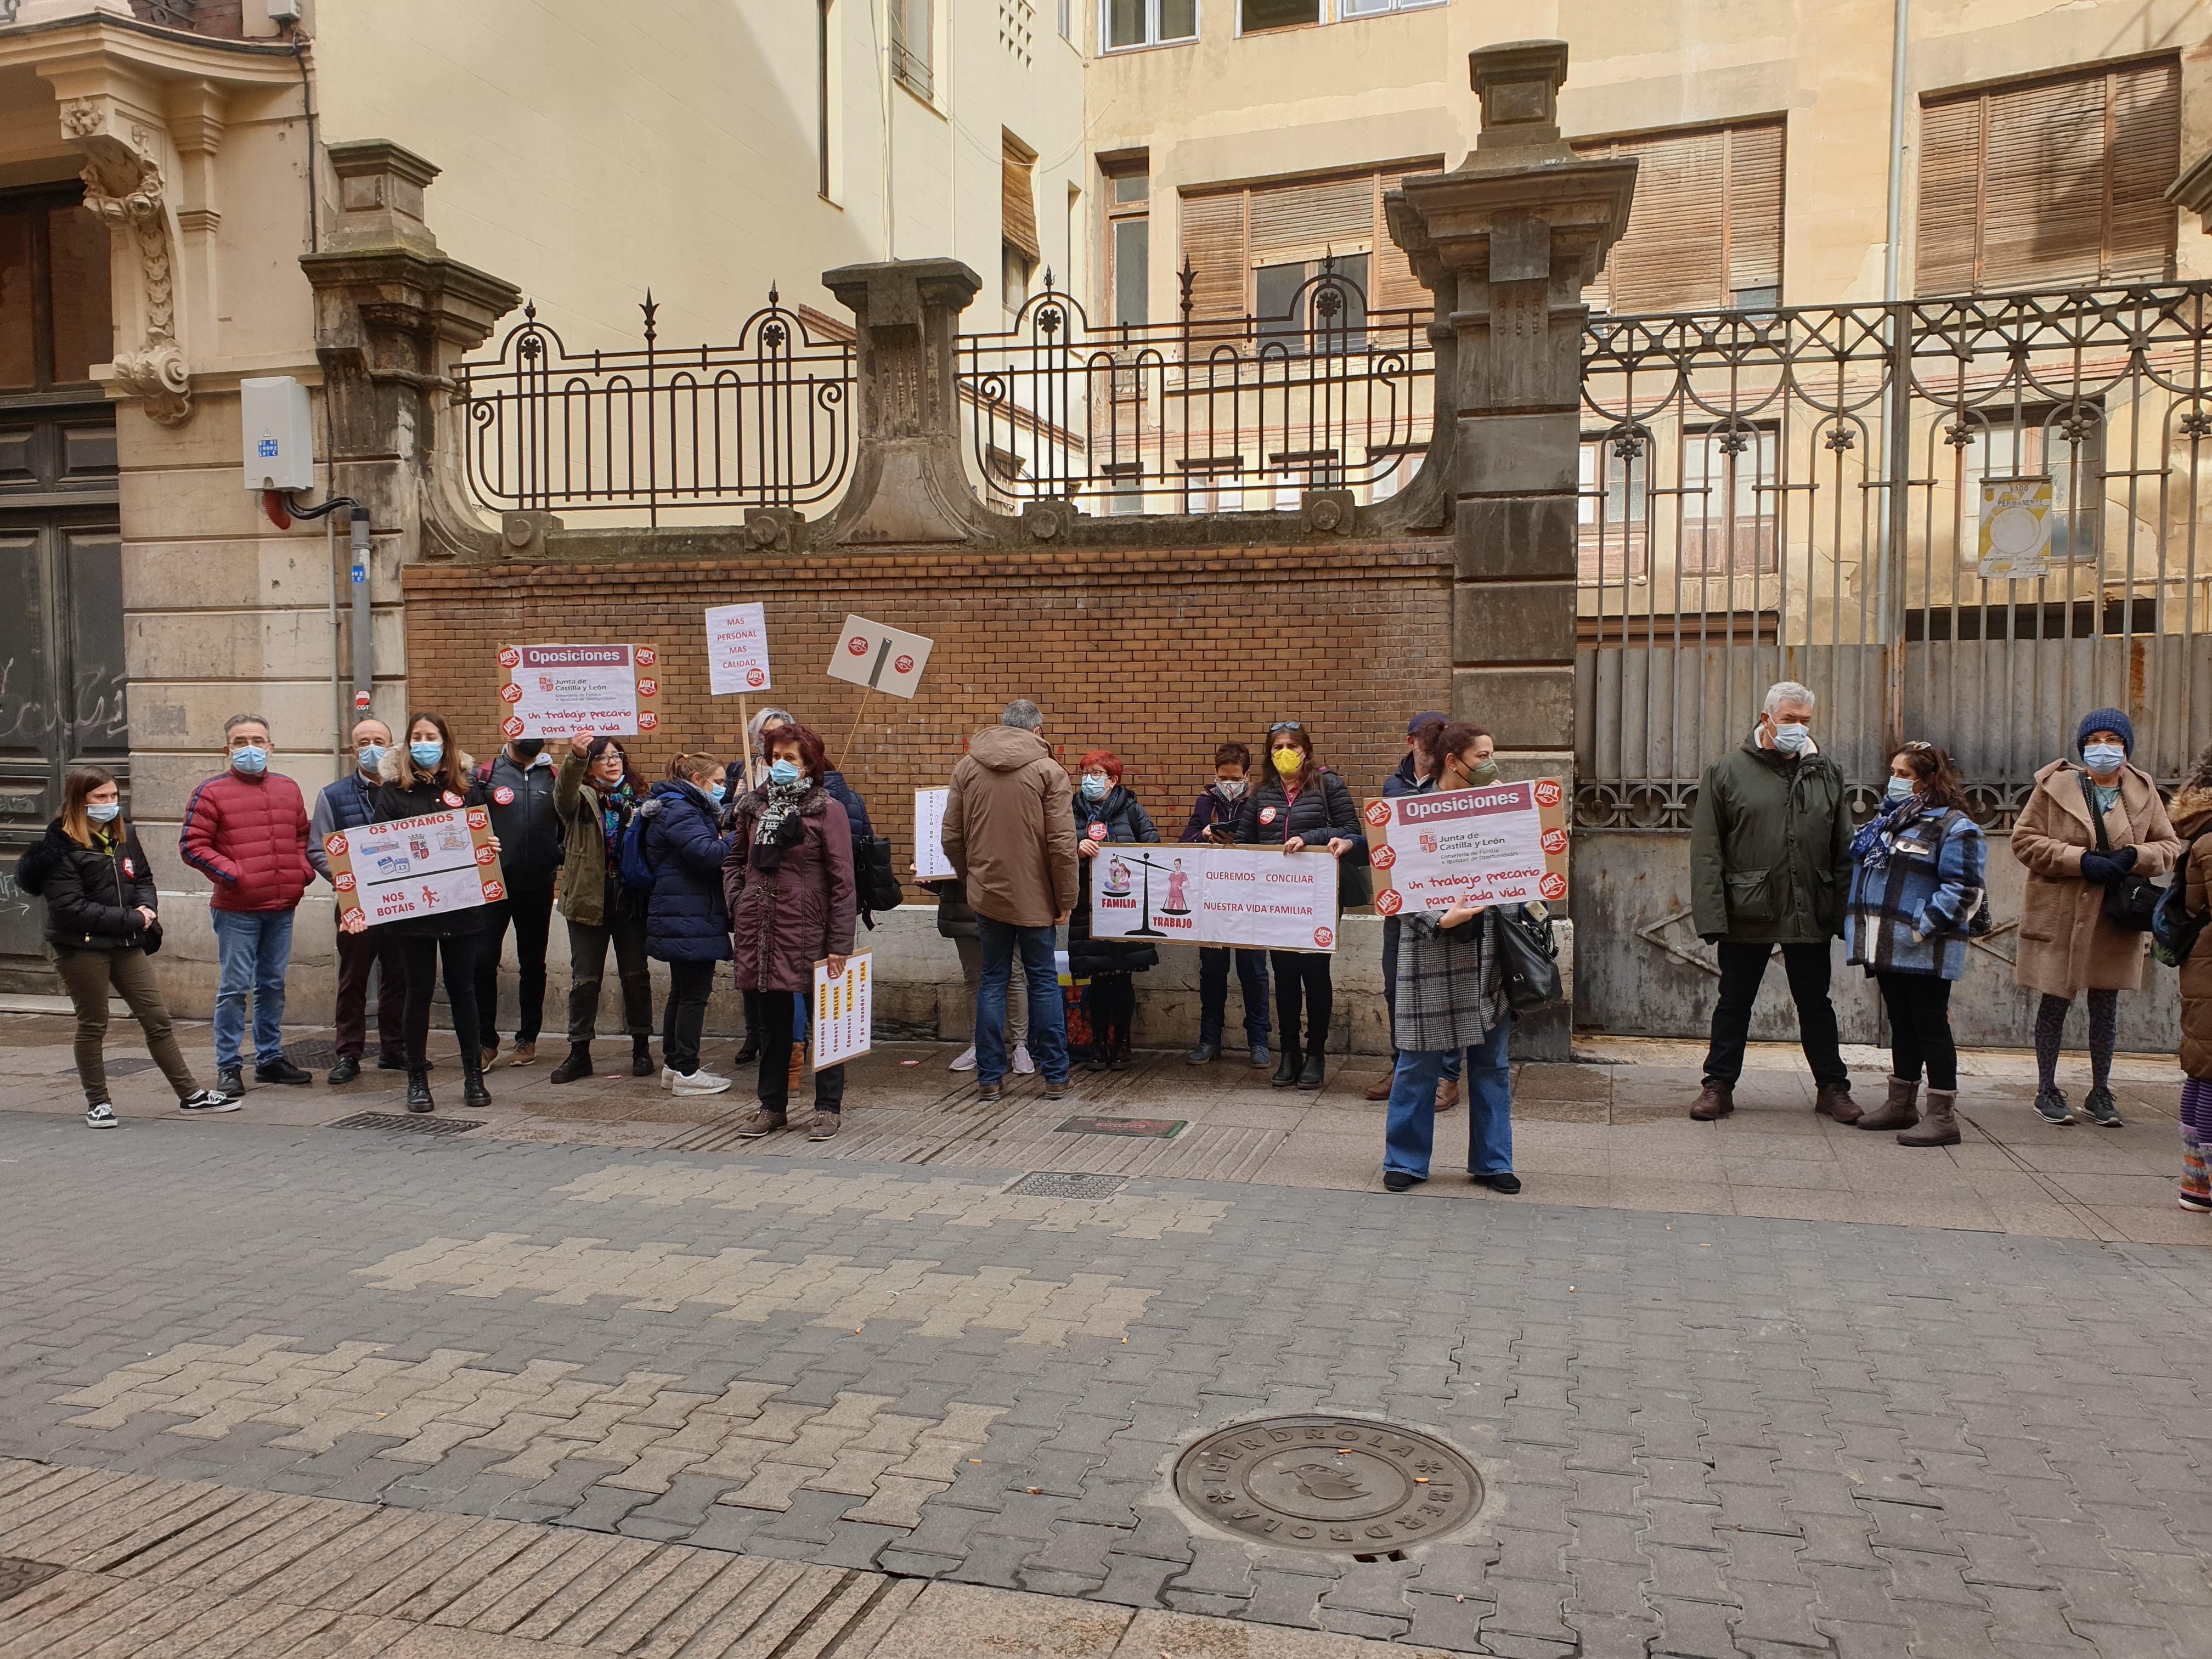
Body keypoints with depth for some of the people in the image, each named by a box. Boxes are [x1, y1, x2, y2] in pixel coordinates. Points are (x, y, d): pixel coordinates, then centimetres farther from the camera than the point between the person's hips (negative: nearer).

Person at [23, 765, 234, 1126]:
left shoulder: (125, 836, 9)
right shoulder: (61, 848, -12)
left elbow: (144, 879, 19)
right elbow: (70, 908, -18)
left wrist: (146, 907, -4)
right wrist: (129, 919, -17)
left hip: (126, 946, 6)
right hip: (81, 949, -6)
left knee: (158, 1018, 6)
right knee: (93, 1026, 6)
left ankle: (190, 1094, 11)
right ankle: (98, 1102, 20)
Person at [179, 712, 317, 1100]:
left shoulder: (288, 789, 12)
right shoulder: (212, 793, -4)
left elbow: (302, 835, 22)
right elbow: (192, 845, -7)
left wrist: (304, 871, 6)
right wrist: (231, 874, -15)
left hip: (282, 908, 5)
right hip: (236, 910, -5)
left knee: (273, 985, 13)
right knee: (234, 988, -2)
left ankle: (270, 1058, 24)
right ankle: (228, 1066, 6)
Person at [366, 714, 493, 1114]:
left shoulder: (467, 787, 7)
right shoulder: (393, 791, 3)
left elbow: (485, 836, 11)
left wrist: (490, 848, -11)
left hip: (461, 905, 1)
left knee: (462, 987, 7)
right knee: (420, 990, 6)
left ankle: (474, 1075, 16)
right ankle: (417, 1079, 15)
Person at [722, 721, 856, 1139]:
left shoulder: (827, 811, -5)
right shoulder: (753, 806, 9)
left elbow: (842, 881, -7)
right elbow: (734, 861, 22)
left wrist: (840, 943, -11)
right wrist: (737, 904, 4)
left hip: (808, 931, -4)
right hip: (761, 929, 4)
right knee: (772, 1022, 13)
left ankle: (827, 1108, 15)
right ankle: (772, 1106, 24)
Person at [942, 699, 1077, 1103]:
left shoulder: (966, 767, 3)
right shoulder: (1048, 771, -7)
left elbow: (952, 838, 5)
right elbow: (1062, 845, -12)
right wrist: (1065, 899, -4)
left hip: (987, 893, 3)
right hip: (1035, 897, -2)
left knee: (993, 982, 10)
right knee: (1044, 981, 8)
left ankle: (989, 1077, 12)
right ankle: (1055, 1076, 13)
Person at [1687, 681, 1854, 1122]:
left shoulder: (1827, 774, 8)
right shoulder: (1727, 773, -1)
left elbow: (1844, 851, 10)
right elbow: (1706, 852, -4)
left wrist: (1844, 912, 2)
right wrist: (1711, 916, -11)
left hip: (1810, 916, 2)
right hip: (1746, 915, -2)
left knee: (1816, 1004, 13)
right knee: (1734, 1003, 8)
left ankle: (1832, 1087, 25)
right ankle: (1719, 1085, 19)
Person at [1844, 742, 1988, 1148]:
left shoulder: (1953, 827, -9)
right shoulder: (1887, 820, 16)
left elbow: (1963, 889, -16)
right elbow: (1863, 872, 23)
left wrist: (1923, 928, -20)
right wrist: (1855, 924, 10)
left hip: (1924, 950, -8)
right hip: (1887, 946, 8)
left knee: (1930, 1026, -4)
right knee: (1902, 1024, 15)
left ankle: (1943, 1117, 1)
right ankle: (1901, 1105, 25)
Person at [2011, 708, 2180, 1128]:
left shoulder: (2143, 792, 6)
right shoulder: (2054, 787, -3)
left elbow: (2170, 846, 10)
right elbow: (2024, 840, -6)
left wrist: (2134, 857, -12)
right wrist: (2080, 860, -17)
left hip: (2117, 919, 3)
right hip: (2060, 914, -3)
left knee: (2106, 1005, 9)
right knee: (2055, 1003, 5)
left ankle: (2100, 1093, 23)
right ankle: (2047, 1091, 17)